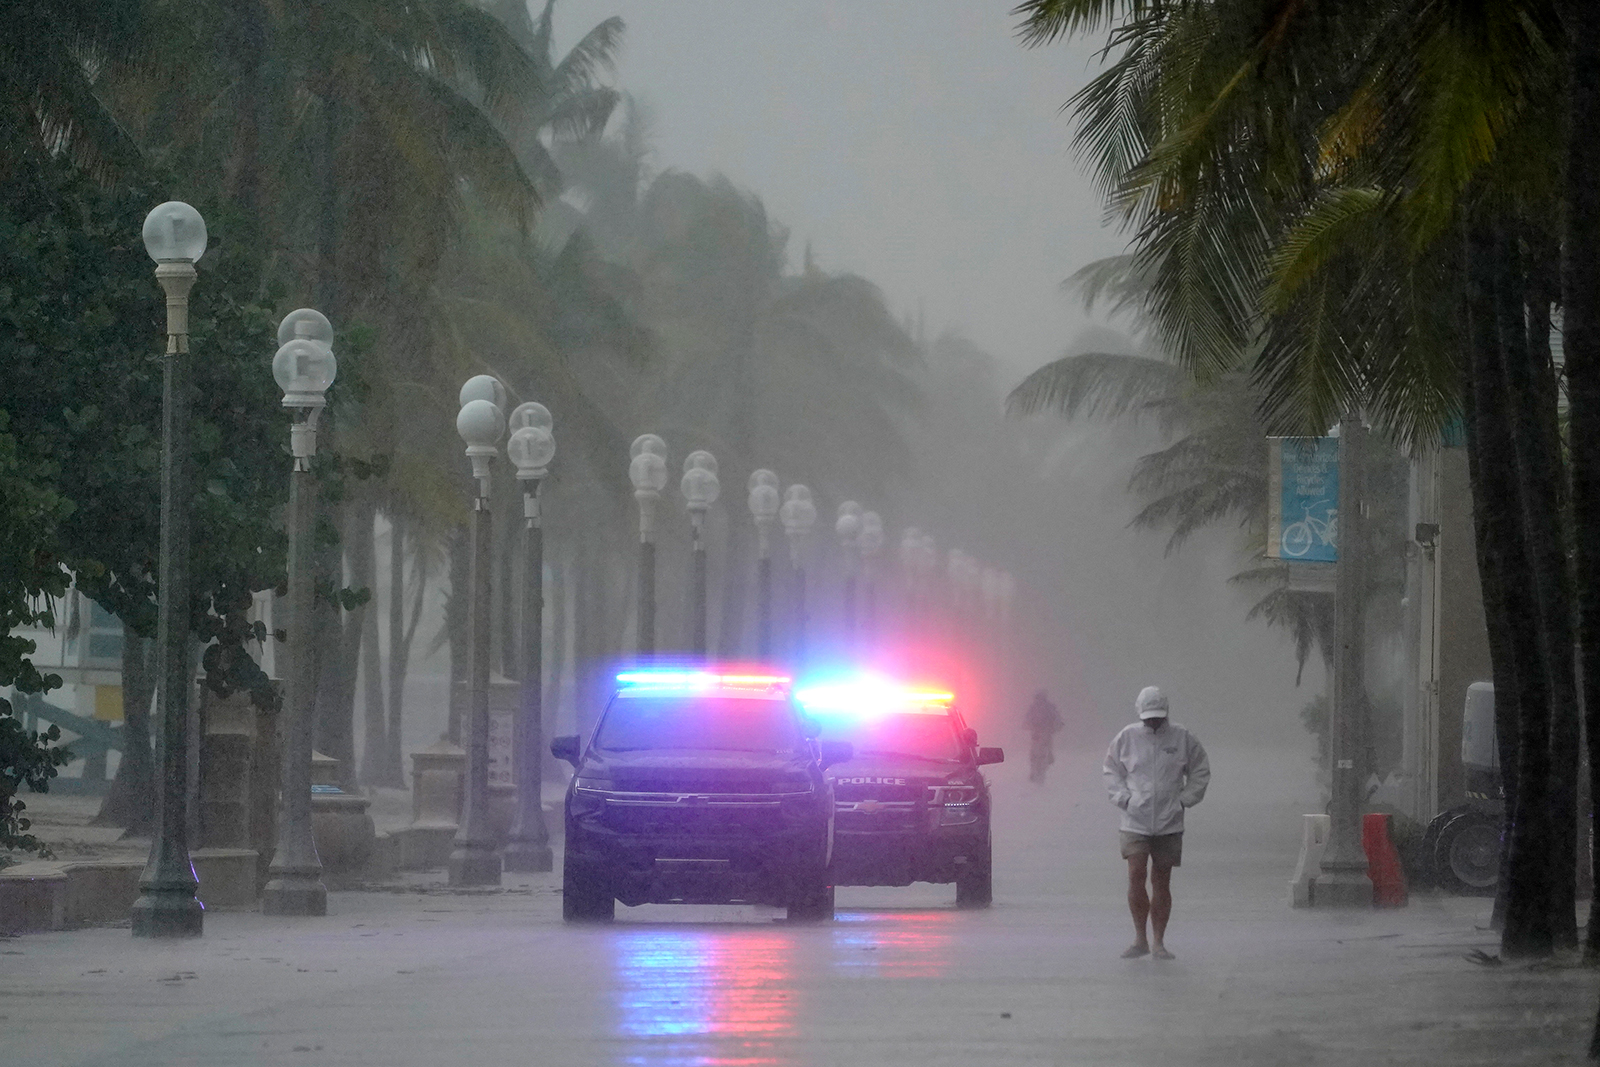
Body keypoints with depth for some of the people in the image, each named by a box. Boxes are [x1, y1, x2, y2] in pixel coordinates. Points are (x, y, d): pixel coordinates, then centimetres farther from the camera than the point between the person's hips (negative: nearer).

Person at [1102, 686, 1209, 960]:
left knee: (1162, 882, 4)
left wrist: (1185, 800, 2)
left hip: (1169, 823, 0)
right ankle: (1140, 939, 0)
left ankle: (1158, 942, 11)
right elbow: (1111, 769, 14)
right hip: (1135, 821, 0)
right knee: (1136, 876, -11)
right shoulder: (1128, 737, 3)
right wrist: (1123, 798, 1)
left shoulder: (1181, 738, 2)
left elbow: (1201, 771, 13)